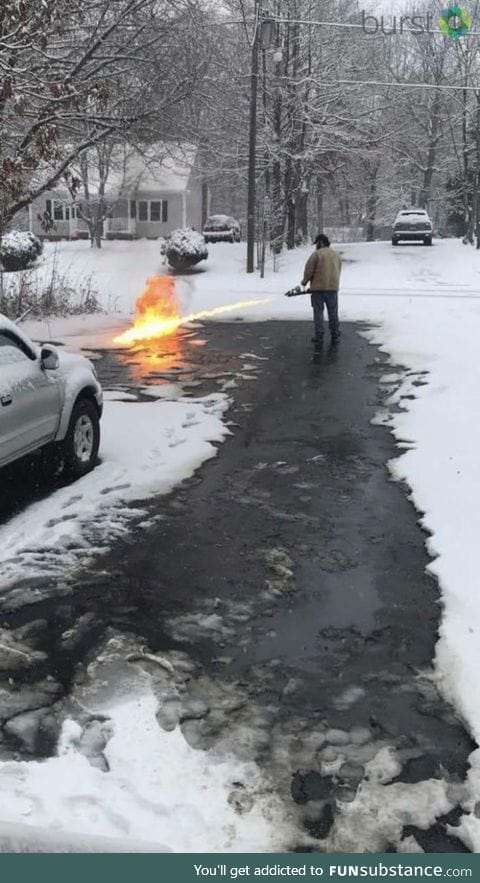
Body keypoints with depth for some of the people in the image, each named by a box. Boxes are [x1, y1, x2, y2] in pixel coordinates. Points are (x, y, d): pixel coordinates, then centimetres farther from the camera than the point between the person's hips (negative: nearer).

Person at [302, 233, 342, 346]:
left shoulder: (316, 254, -7)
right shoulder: (336, 255, 11)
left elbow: (309, 271, -9)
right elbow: (338, 271, 14)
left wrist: (304, 282, 8)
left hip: (318, 288, -4)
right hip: (333, 288, 4)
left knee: (318, 313, 3)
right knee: (333, 313, 12)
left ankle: (319, 337, 1)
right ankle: (335, 336, 16)